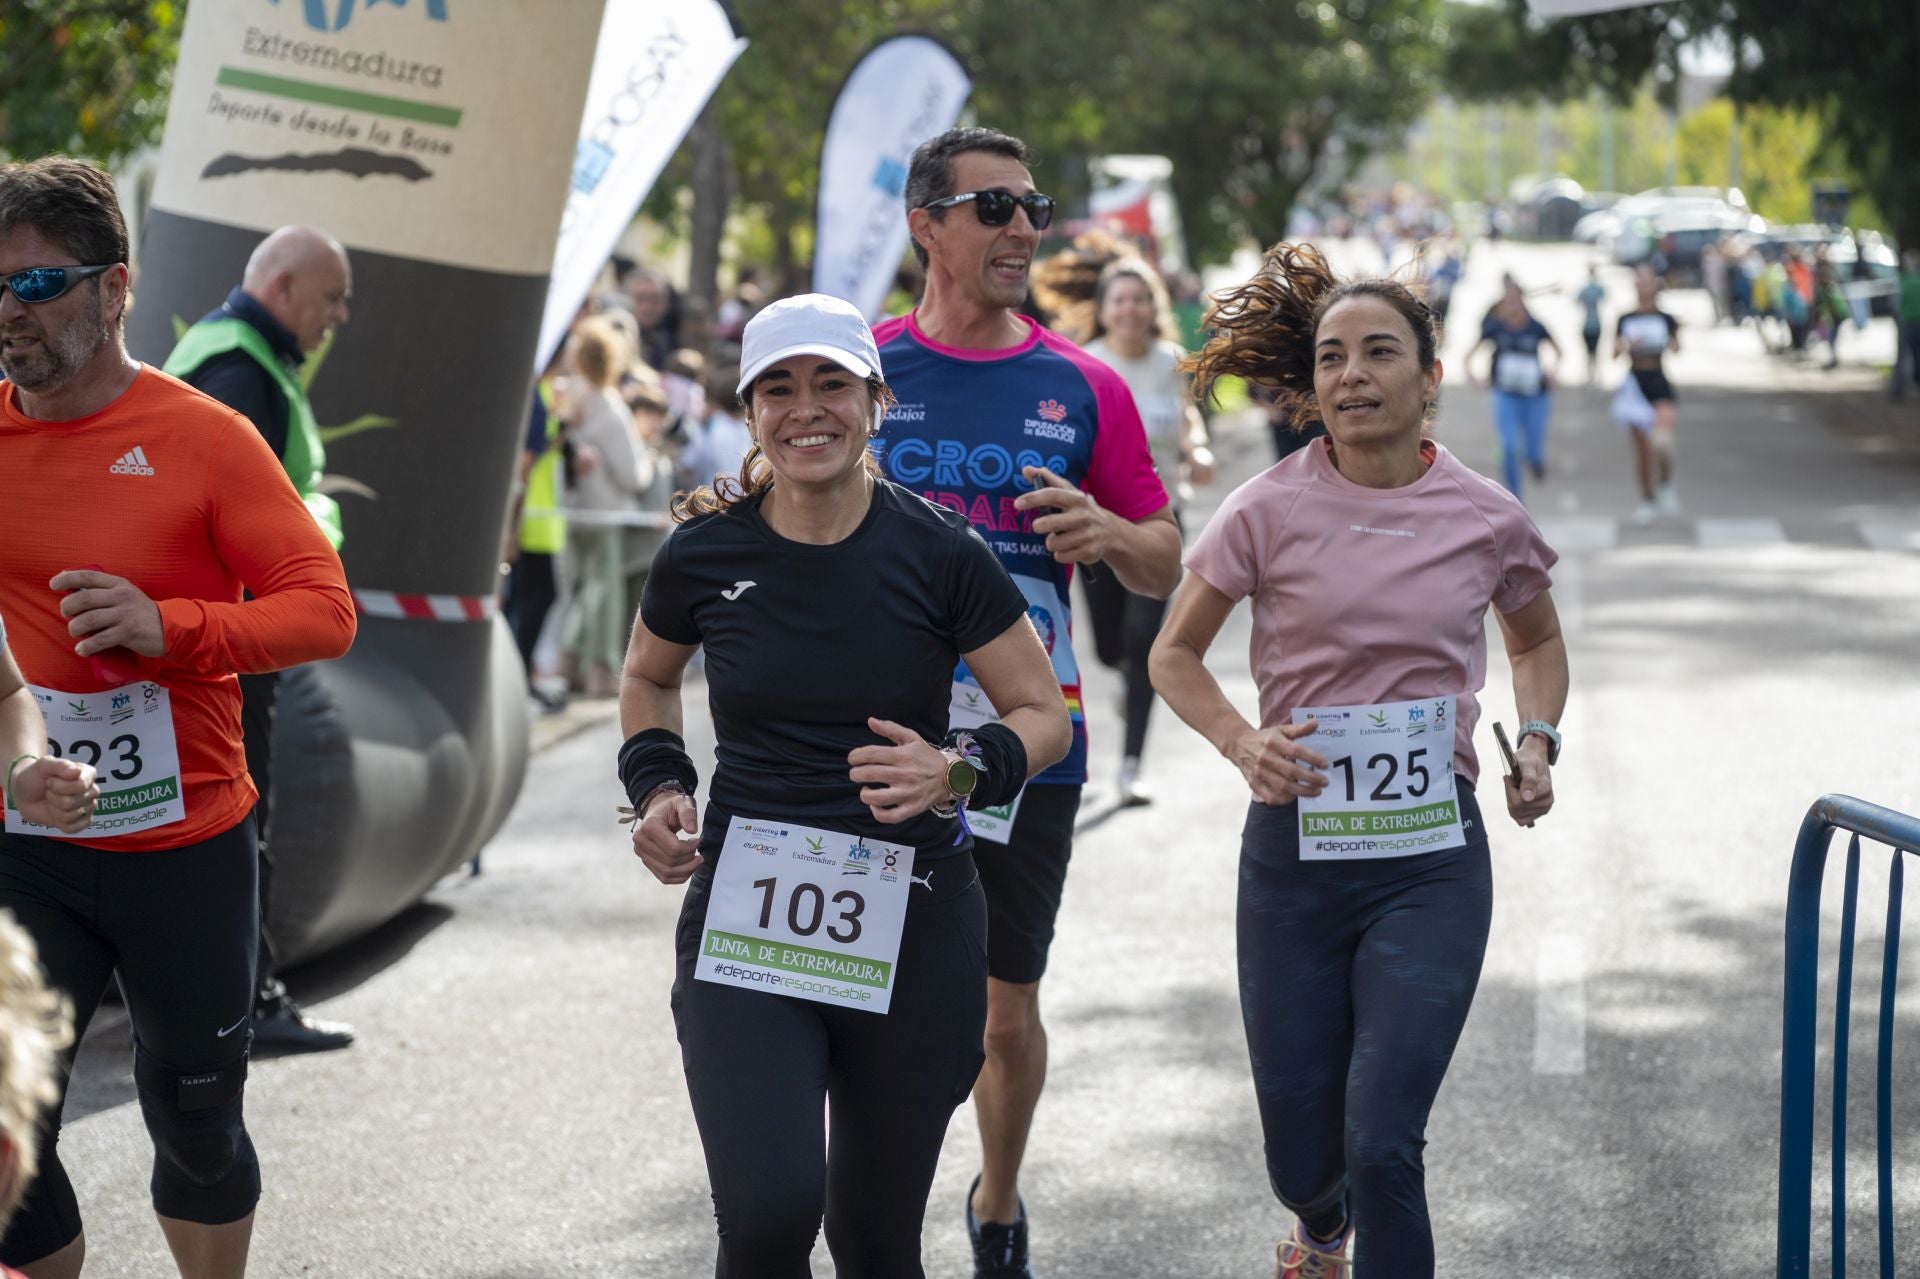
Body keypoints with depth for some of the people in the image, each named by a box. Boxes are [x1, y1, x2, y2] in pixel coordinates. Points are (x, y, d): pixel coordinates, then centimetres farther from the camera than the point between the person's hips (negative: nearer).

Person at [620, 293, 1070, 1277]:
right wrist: (656, 784, 0)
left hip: (913, 924, 0)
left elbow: (1043, 714, 1)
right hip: (745, 915, 0)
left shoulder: (936, 553, -7)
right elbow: (647, 678, 18)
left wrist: (960, 773, -19)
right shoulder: (705, 553, -3)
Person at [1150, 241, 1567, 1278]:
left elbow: (1537, 643, 20)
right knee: (1302, 1160, 11)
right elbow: (1174, 656, 5)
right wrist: (1243, 742, -14)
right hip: (1294, 849, 0)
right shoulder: (1270, 511, -5)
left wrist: (1537, 740, 0)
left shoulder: (1487, 519, -1)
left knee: (1381, 1144, -16)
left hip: (1432, 858, 0)